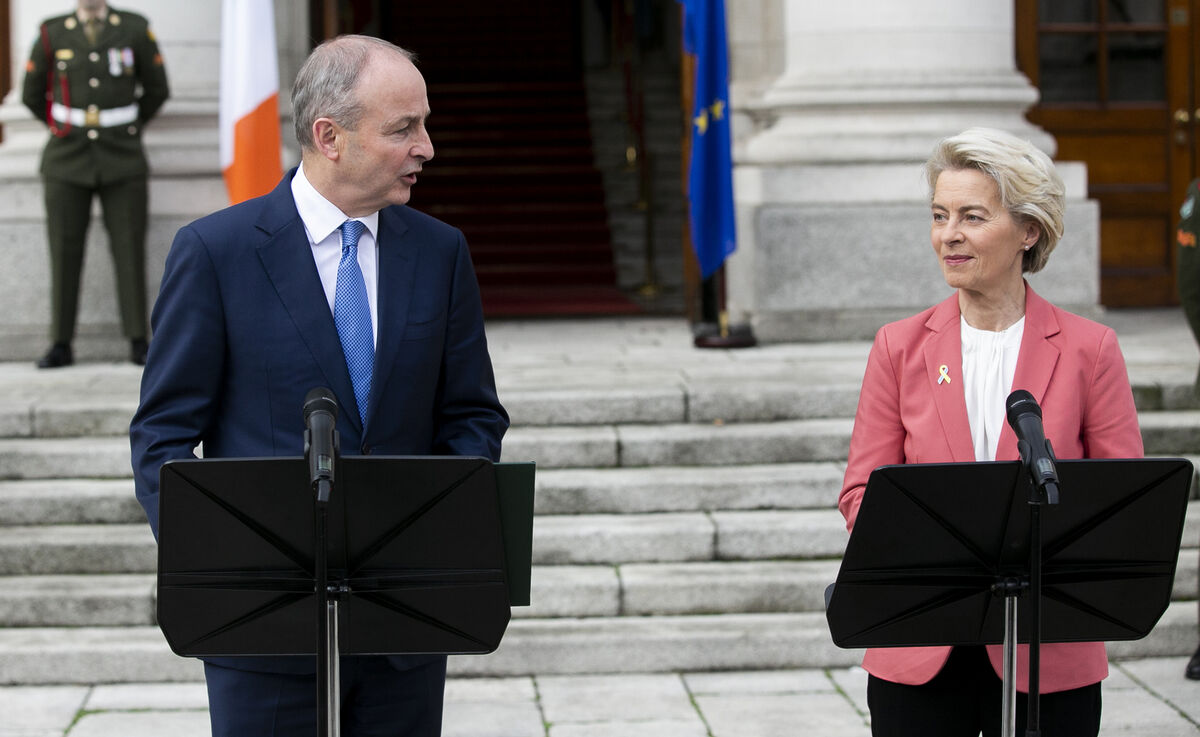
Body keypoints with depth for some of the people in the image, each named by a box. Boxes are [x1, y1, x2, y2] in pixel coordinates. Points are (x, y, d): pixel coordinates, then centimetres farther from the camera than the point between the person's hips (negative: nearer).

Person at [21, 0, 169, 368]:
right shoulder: (52, 34, 0)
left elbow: (157, 90, 10)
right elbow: (32, 95, 12)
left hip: (122, 160, 0)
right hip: (67, 162, 1)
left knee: (130, 249, -3)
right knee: (64, 251, 0)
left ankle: (139, 343, 1)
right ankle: (61, 345, 6)